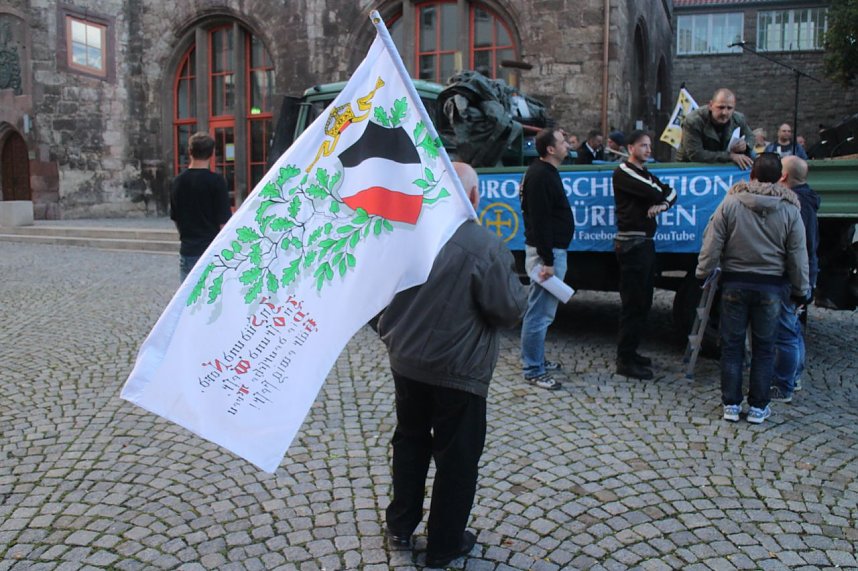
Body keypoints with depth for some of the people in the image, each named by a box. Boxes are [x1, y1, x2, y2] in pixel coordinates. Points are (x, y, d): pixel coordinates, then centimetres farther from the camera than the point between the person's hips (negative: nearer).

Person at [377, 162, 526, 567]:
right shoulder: (485, 246, -21)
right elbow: (510, 309, -15)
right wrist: (516, 288, 4)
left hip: (406, 361, 5)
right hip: (459, 370, -5)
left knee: (410, 441, 22)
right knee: (456, 455, 11)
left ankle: (400, 528, 34)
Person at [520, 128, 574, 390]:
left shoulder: (545, 172, 15)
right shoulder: (540, 176, -18)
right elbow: (539, 221, -22)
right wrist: (547, 261, -23)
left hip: (552, 249, 11)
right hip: (547, 252, -11)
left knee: (541, 310, 18)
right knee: (540, 312, -6)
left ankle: (537, 360, 29)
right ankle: (533, 370, 2)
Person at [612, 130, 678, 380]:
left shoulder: (646, 174, 22)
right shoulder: (623, 173, -8)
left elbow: (671, 191, 13)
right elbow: (654, 193, -18)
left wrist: (663, 204, -8)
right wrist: (661, 197, 4)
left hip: (645, 242, 9)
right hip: (631, 243, -9)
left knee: (643, 302, 13)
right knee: (634, 303, -8)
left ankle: (629, 352, 22)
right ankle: (625, 361, -2)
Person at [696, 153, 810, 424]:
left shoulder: (730, 202, -8)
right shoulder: (790, 209, -4)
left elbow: (712, 242, -7)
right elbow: (798, 255, 1)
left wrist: (703, 272, 4)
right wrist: (801, 290, 11)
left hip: (735, 283, 0)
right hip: (770, 286, 1)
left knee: (731, 344, 9)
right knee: (764, 348, 10)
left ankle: (731, 404, 14)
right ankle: (758, 407, 17)